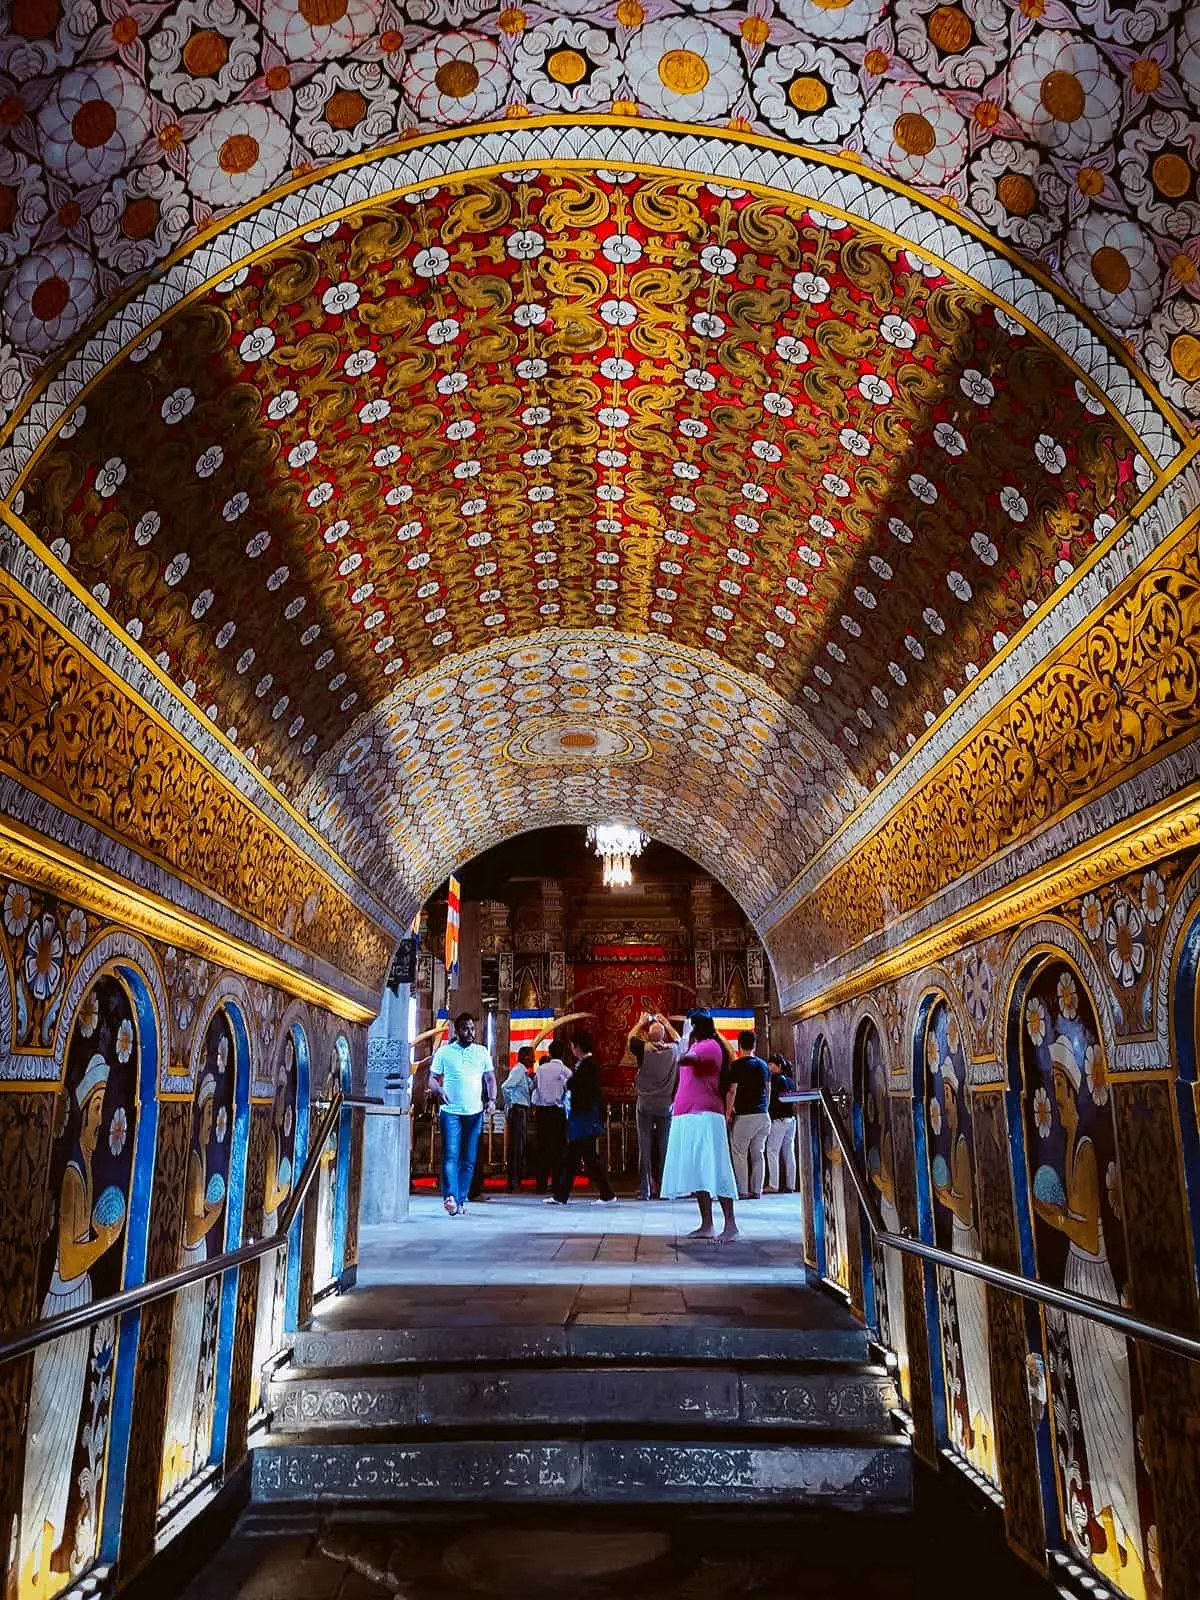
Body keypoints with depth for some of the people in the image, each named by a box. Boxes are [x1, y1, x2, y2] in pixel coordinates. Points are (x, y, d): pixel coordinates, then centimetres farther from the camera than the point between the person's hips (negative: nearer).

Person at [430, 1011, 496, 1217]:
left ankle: (461, 1199, 13)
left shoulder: (482, 1052, 11)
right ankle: (450, 1196, -22)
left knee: (469, 1160, 5)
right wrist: (438, 1090, -16)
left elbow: (490, 1078, 14)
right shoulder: (444, 1052, 5)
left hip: (475, 1113, 3)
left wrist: (492, 1099, -3)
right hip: (450, 1112, -3)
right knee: (451, 1156, -14)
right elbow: (433, 1078, 5)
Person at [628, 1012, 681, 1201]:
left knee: (645, 1147, 1)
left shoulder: (644, 1049, -8)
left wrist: (641, 1022, 24)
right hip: (666, 1105, 2)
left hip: (645, 1104, -2)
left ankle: (645, 1190, 1)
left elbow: (631, 1037, 12)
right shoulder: (673, 1050, -2)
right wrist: (667, 1024, 28)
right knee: (664, 1147, 6)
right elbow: (679, 1040, 22)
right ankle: (663, 1188, 8)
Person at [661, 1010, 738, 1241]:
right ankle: (706, 1226, 10)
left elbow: (684, 1059, -25)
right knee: (697, 1172, 8)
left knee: (714, 1170, -12)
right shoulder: (695, 1047, 22)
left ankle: (730, 1224, -14)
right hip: (687, 1116, 10)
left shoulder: (710, 1045, -7)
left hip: (704, 1116, -10)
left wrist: (687, 1044, -10)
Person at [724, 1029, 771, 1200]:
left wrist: (728, 1113, -5)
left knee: (739, 1154, 1)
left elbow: (732, 1091, -11)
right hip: (763, 1115, 6)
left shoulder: (738, 1065, -8)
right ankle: (756, 1191, 8)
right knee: (758, 1153, 8)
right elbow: (768, 1090, 16)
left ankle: (742, 1191, 0)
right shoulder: (764, 1065, 11)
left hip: (744, 1115, -6)